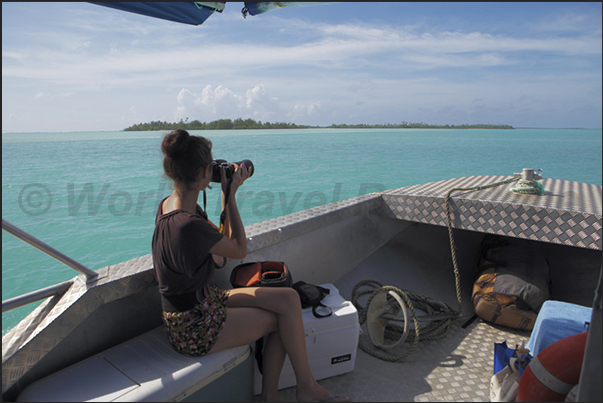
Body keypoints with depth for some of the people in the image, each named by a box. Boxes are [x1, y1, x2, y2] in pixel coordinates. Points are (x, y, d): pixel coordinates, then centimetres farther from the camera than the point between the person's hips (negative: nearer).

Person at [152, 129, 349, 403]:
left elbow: (223, 241, 8)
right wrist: (230, 194, -11)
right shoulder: (188, 225, -32)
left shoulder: (170, 205, -1)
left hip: (204, 301, 8)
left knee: (289, 298, -1)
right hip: (193, 329, -8)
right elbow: (239, 250, -15)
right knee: (285, 317, -1)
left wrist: (226, 192, -1)